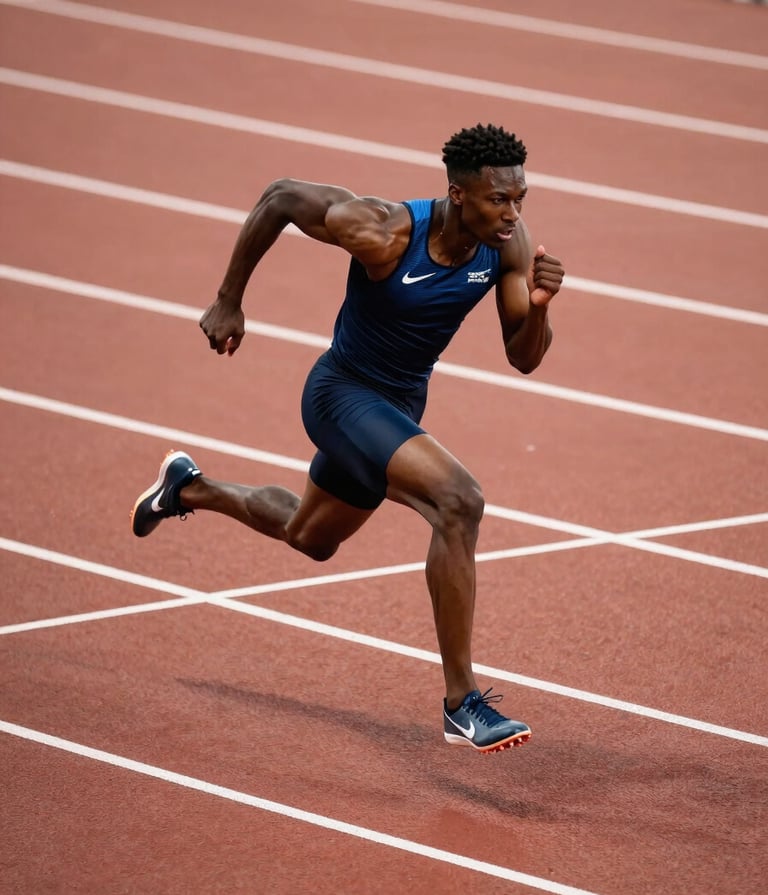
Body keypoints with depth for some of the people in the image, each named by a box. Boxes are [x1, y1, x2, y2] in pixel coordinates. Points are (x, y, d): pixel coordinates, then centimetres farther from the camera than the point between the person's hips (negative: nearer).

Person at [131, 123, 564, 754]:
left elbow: (523, 359, -8)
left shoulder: (510, 244, -15)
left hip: (401, 405, 7)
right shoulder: (382, 232, -30)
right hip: (344, 396, -7)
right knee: (460, 501, -30)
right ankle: (462, 706, -25)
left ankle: (190, 489, 59)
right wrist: (228, 301, -9)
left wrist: (538, 306, -30)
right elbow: (280, 197, -16)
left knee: (309, 539, 30)